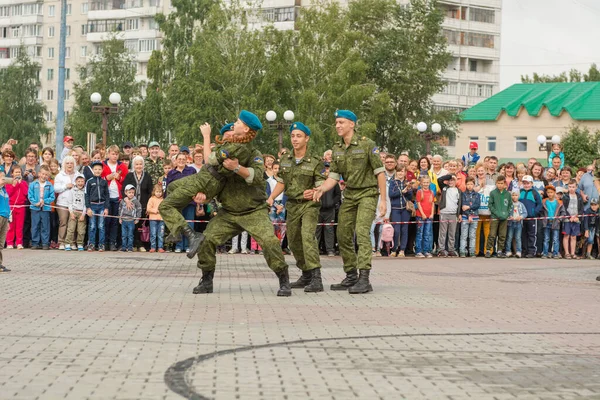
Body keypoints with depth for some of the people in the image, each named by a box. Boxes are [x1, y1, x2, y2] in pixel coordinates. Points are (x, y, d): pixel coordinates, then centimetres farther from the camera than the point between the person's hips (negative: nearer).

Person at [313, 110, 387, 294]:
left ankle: (364, 279, -24)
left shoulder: (366, 144, -12)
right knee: (343, 235, 6)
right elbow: (334, 175, 6)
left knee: (362, 232, -20)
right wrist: (322, 188, -15)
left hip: (367, 193, -7)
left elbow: (380, 172, -10)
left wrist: (383, 200, -13)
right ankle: (351, 277, 19)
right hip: (349, 194, 7)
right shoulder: (337, 149, 6)